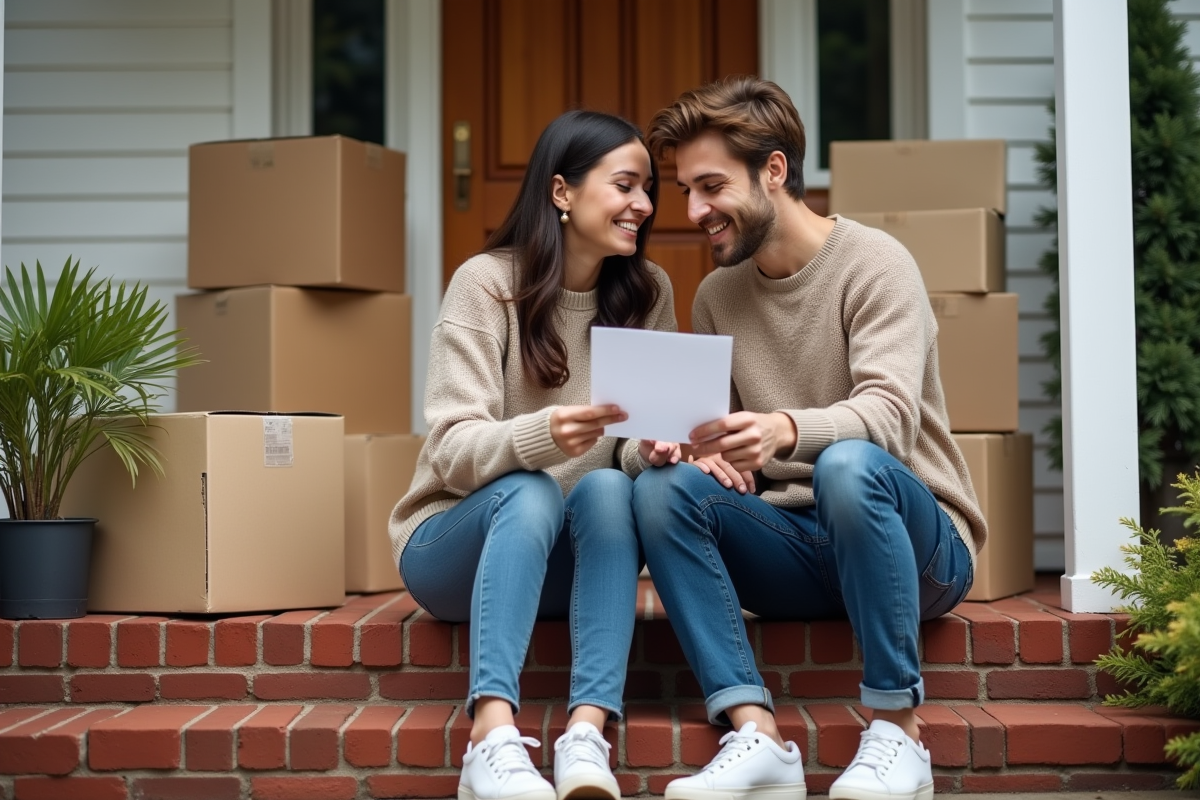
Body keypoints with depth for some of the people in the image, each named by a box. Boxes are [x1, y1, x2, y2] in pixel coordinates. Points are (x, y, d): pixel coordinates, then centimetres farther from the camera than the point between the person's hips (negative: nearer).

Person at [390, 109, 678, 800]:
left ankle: (588, 736, -39)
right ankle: (494, 740, -45)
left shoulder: (647, 292, 1)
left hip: (570, 558, 3)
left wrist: (651, 449, -25)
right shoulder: (486, 284, -11)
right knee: (530, 491, -34)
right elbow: (453, 450, -19)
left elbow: (638, 443, 1)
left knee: (608, 488, -29)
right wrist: (542, 435, -40)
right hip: (456, 543, -3)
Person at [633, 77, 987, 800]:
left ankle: (897, 732, -25)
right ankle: (757, 734, -29)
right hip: (792, 554, 5)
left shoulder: (873, 264, -8)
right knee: (661, 488, -20)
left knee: (848, 465, -37)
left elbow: (888, 414, -24)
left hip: (924, 549, -5)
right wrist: (711, 451, -16)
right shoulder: (718, 296, 10)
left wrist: (785, 431, -44)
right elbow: (724, 442, 9)